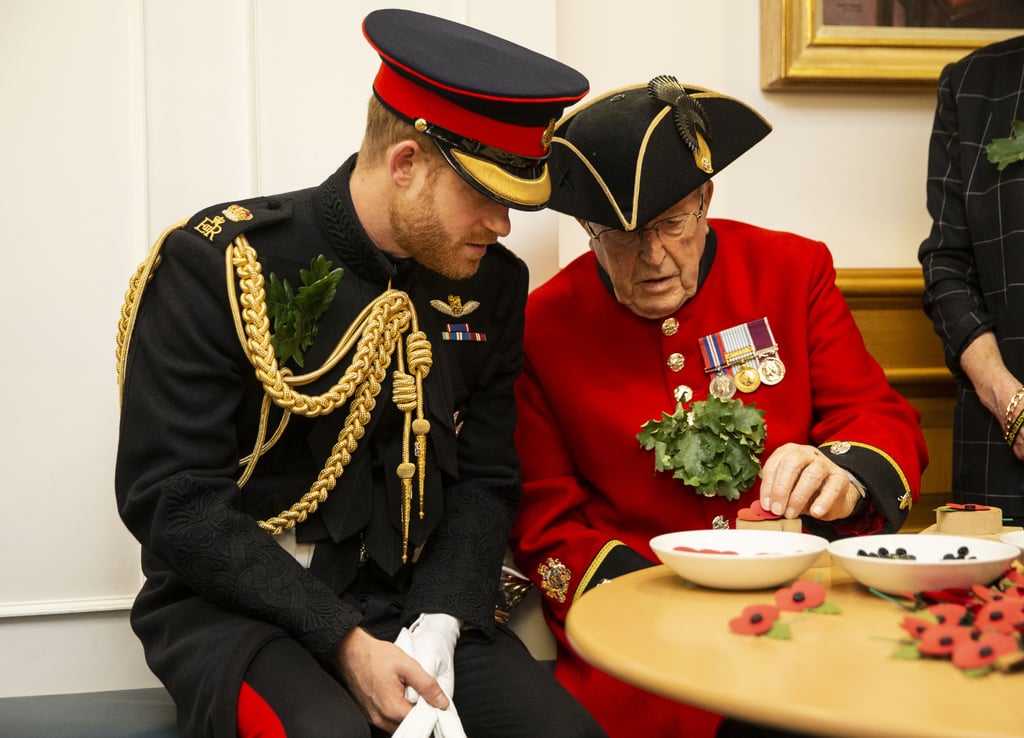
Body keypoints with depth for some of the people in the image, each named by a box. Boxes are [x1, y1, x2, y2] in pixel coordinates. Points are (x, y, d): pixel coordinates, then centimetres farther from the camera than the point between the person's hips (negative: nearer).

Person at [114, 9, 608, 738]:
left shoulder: (493, 283, 2)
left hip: (414, 601, 4)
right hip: (237, 603, -4)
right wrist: (344, 642, -19)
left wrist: (437, 627, -12)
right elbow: (171, 499, -15)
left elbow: (485, 484, 5)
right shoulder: (216, 265, -13)